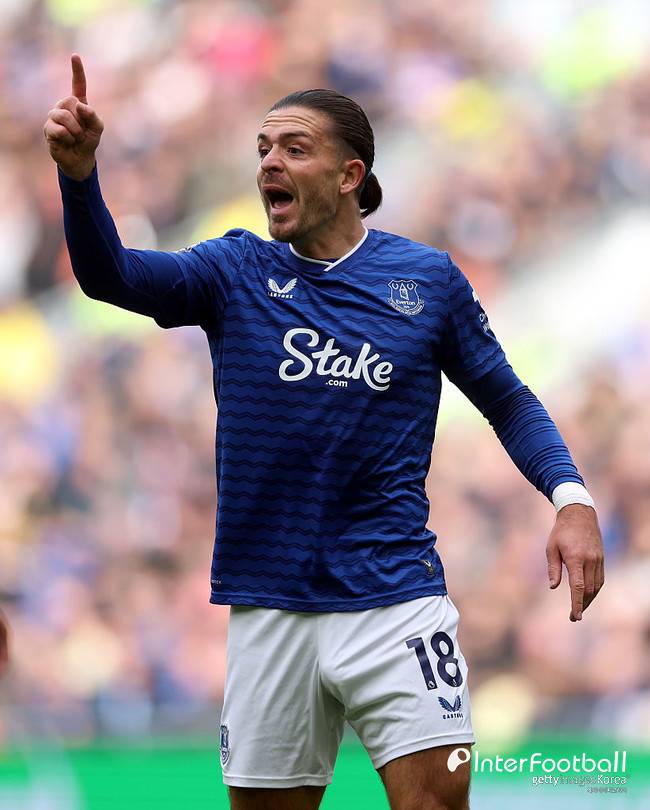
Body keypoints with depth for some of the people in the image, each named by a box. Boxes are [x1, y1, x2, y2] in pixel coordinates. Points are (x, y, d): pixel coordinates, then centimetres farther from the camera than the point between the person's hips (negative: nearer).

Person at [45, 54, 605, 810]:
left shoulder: (428, 278, 3)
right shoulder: (235, 271, 4)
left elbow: (507, 400, 11)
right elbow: (110, 274, -12)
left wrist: (572, 498, -7)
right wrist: (79, 174, -31)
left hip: (394, 596, -2)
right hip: (269, 600, 2)